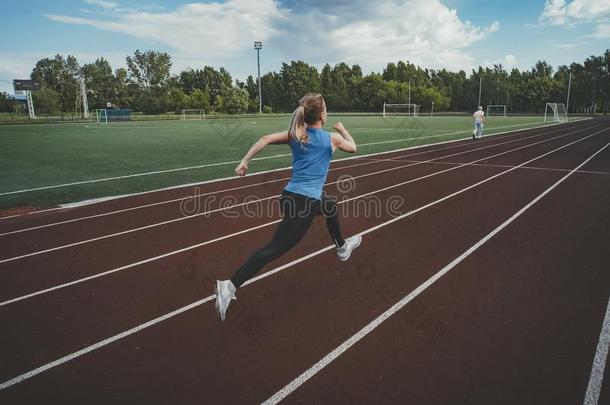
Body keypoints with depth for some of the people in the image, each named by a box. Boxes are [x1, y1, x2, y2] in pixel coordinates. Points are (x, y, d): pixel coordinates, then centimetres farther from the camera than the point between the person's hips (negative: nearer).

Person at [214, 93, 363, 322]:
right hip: (305, 202, -8)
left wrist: (244, 161, -6)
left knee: (331, 208, 34)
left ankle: (342, 247, 58)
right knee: (275, 248, -10)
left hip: (292, 195, 8)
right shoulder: (332, 138, -3)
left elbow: (265, 139, -6)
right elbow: (353, 147, 18)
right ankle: (230, 286, -16)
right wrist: (342, 129, 34)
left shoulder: (295, 135, 7)